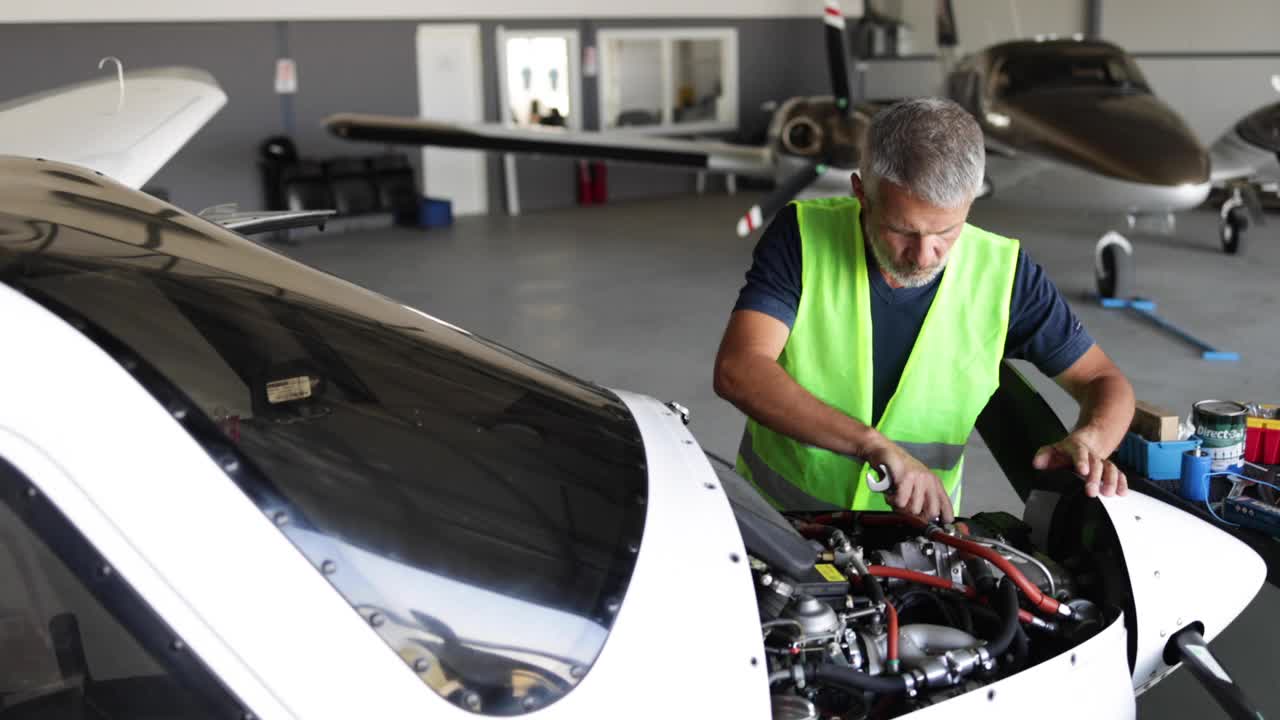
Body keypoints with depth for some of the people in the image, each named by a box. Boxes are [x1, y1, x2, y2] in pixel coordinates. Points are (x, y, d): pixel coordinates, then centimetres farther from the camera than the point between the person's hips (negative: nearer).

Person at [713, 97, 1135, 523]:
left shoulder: (1004, 275, -9)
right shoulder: (802, 235, -13)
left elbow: (1105, 381, 2)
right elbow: (737, 371, -26)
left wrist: (1089, 441, -22)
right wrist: (874, 444, -37)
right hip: (774, 523, 0)